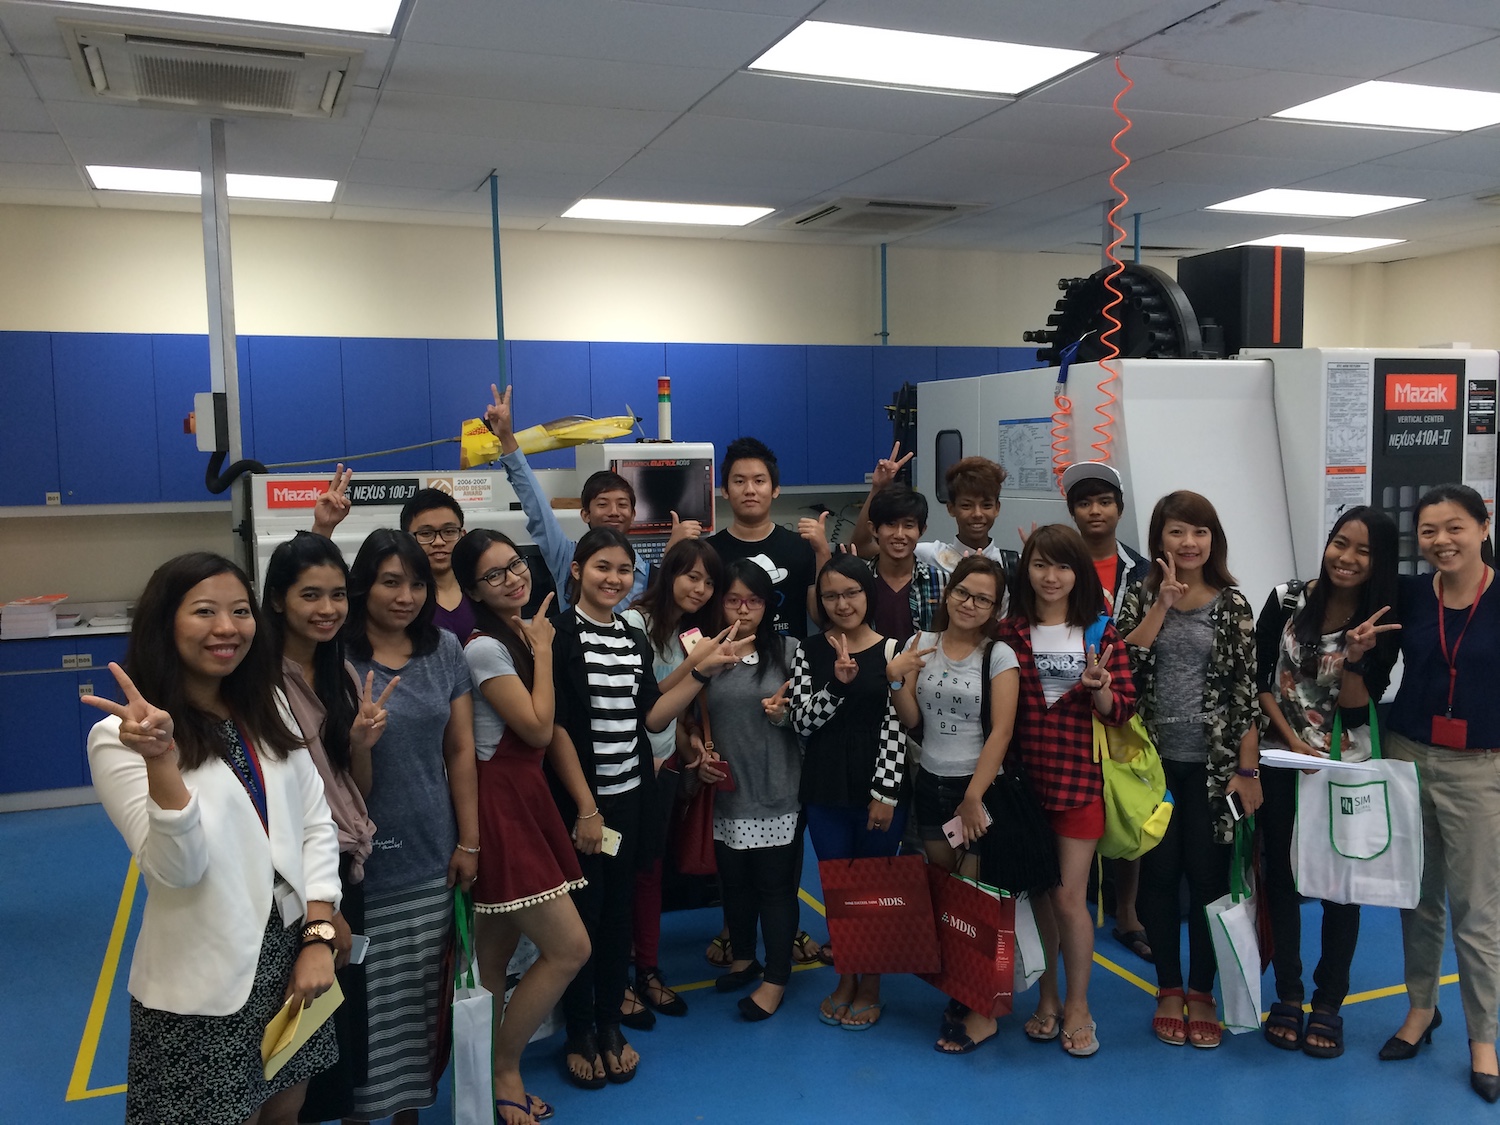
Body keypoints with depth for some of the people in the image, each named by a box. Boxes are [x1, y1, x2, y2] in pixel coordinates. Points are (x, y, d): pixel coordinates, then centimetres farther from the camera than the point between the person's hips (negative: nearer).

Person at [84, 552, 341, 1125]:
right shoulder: (120, 737, -13)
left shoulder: (268, 707, 5)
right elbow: (176, 868, -21)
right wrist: (160, 760, -36)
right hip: (203, 987, -5)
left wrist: (318, 936, -5)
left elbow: (316, 825, 4)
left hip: (291, 955, 5)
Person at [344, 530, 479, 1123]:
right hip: (361, 860, -3)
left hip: (430, 856, 4)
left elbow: (461, 749, 5)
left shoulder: (444, 650, 2)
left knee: (423, 993, 12)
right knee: (366, 998, 4)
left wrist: (468, 842, 3)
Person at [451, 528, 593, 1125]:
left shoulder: (519, 637, 12)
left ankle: (489, 1077, 24)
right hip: (500, 803, -9)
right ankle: (504, 1071, 13)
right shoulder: (484, 648, -15)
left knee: (493, 957, 14)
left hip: (523, 798, 9)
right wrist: (543, 652, -8)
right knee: (569, 947, -5)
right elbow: (537, 727, -16)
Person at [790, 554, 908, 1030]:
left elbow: (896, 726, -8)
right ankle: (845, 978, 29)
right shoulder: (810, 653, 2)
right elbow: (802, 722, -3)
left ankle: (870, 986, 24)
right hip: (825, 791, 2)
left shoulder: (891, 650, -5)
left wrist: (886, 794, -11)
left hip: (879, 791, -2)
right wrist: (837, 684, -18)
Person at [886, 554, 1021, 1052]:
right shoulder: (920, 645, 4)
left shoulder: (999, 655, -6)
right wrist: (895, 679, -13)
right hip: (931, 784, 4)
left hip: (981, 785, -4)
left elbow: (1001, 731, -11)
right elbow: (910, 720, 5)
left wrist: (973, 798, -14)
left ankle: (982, 1009, 7)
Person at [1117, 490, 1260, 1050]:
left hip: (1212, 761, -1)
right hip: (1154, 758, 1)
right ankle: (1168, 989, 24)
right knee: (1160, 872, 8)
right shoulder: (1141, 596, 2)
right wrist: (1163, 605, -16)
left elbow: (1247, 693, -2)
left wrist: (1247, 769, -5)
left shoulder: (1232, 604, -1)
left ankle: (1201, 993, 23)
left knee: (1207, 875, 6)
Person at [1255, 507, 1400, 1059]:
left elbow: (1358, 712, -11)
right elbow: (1258, 679, -2)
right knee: (1281, 877, 8)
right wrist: (1291, 738, -10)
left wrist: (1355, 655, -25)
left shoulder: (1382, 626, -7)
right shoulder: (1286, 601, -7)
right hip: (1282, 761, 0)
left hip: (1347, 768, 0)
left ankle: (1328, 1003, 22)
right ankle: (1287, 995, 23)